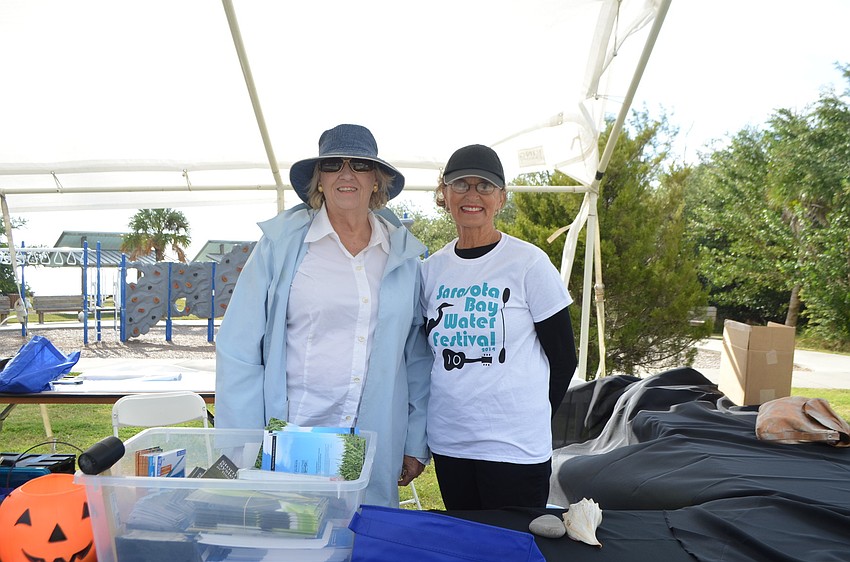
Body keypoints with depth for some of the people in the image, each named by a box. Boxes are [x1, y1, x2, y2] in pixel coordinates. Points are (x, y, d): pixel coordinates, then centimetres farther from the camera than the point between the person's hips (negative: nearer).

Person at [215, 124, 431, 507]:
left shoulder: (404, 253, 5)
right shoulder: (281, 242, -2)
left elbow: (418, 356, 8)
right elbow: (238, 348, -3)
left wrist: (416, 444, 7)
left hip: (377, 449, 2)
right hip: (286, 445, -2)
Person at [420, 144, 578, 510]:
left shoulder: (529, 263, -9)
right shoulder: (431, 269, 4)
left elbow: (563, 358, -3)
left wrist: (531, 420, 3)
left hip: (513, 446, -4)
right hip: (447, 442, 5)